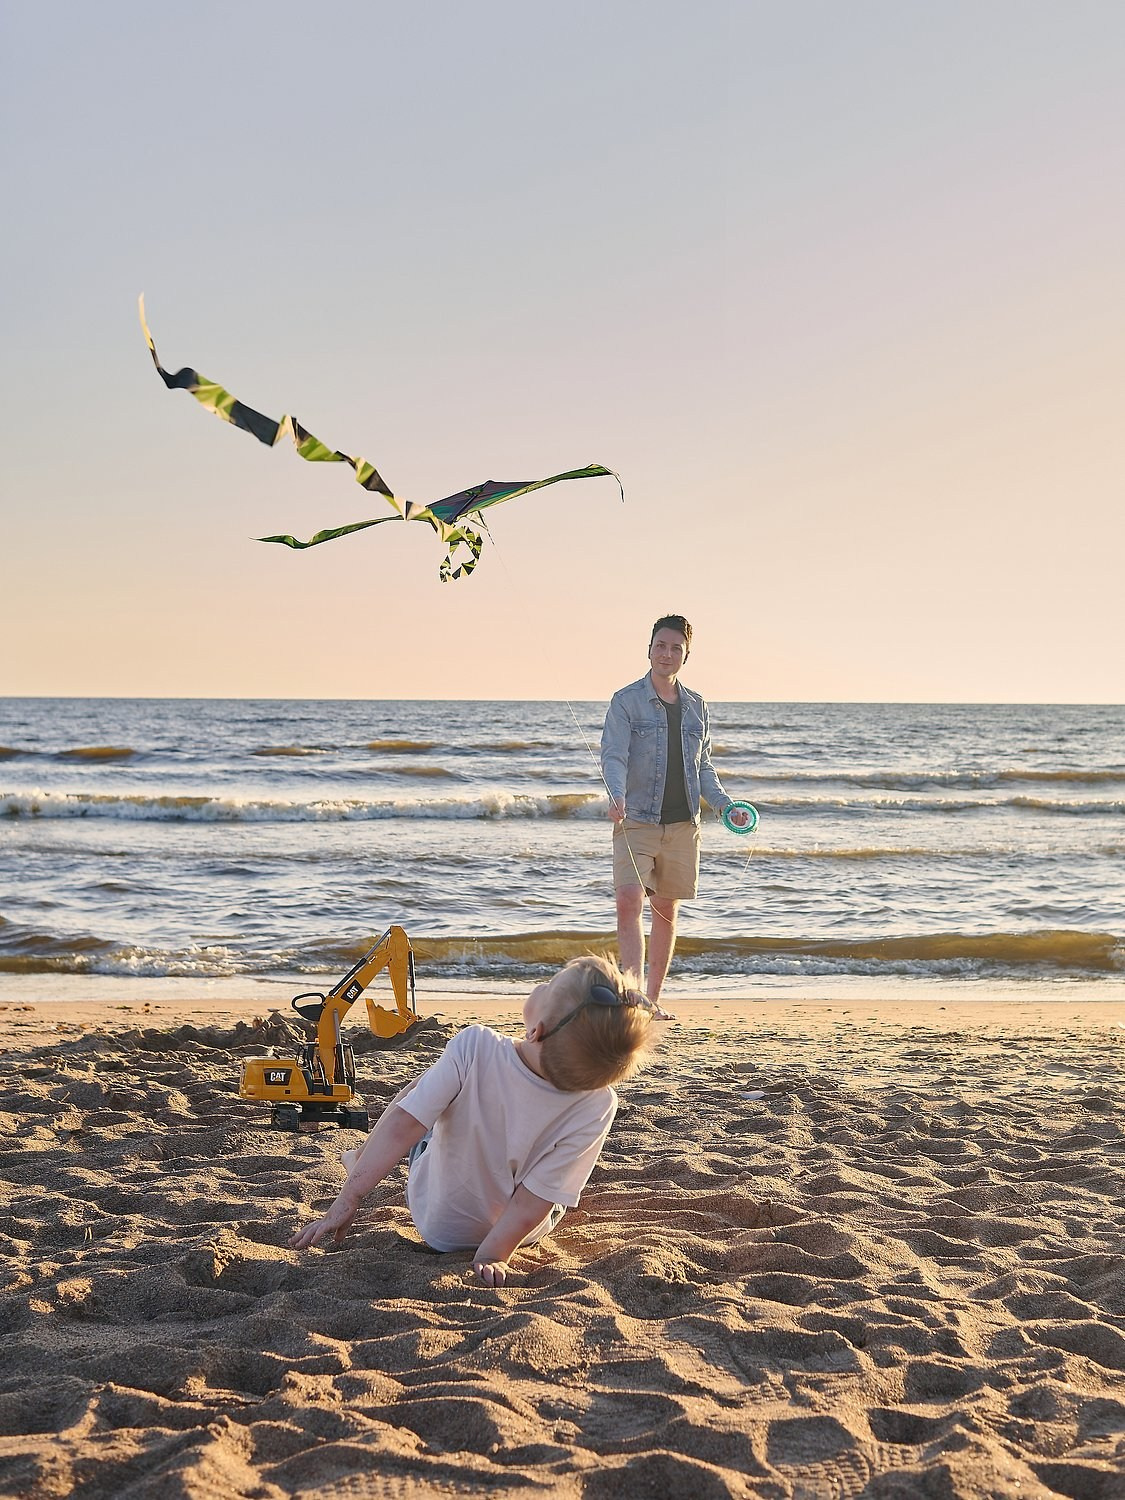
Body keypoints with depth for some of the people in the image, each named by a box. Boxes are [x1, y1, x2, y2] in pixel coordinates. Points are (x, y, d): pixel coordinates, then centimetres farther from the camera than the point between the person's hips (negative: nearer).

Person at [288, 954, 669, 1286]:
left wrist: (348, 1200, -21)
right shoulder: (596, 1107, -32)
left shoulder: (474, 1048, -35)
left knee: (417, 1086, 25)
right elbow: (531, 1205, -28)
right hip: (519, 1234, 1)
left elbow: (403, 1125, -29)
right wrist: (491, 1256, -15)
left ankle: (362, 1164, 48)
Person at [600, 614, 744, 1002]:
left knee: (667, 911, 9)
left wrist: (725, 804, 4)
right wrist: (617, 796, -29)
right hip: (636, 822, -4)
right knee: (629, 902, -19)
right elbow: (613, 755, -11)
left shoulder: (696, 706, 13)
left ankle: (652, 999, 20)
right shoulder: (626, 701, -1)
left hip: (683, 825, 4)